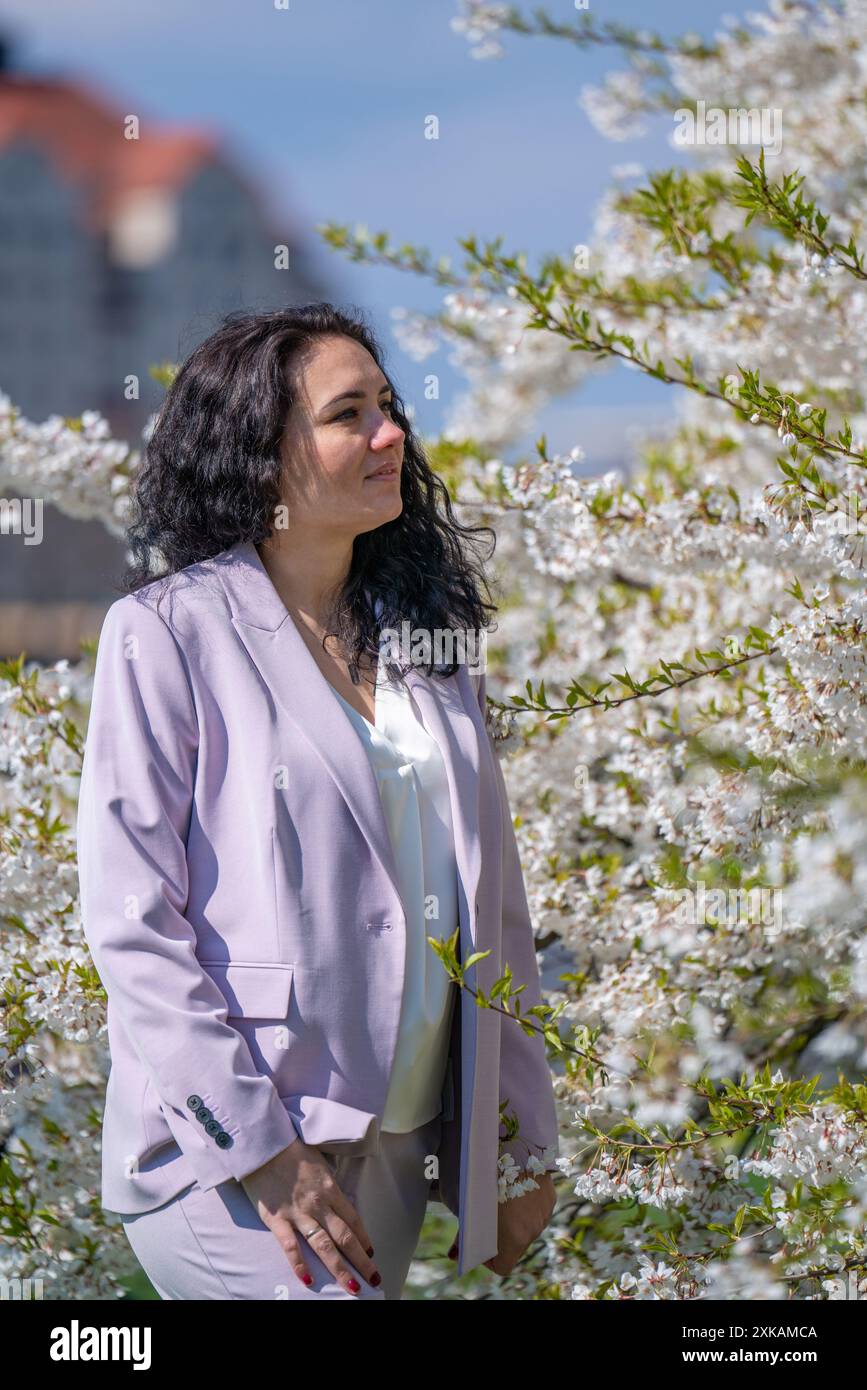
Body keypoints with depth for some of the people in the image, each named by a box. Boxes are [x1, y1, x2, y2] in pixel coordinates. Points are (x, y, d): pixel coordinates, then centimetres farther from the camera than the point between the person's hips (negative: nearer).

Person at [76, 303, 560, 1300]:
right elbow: (129, 918, -12)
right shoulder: (168, 632, -7)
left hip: (402, 1143, 6)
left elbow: (492, 899, 13)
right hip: (227, 1149, -6)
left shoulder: (428, 634, 11)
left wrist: (525, 1139, 10)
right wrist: (257, 1150, -16)